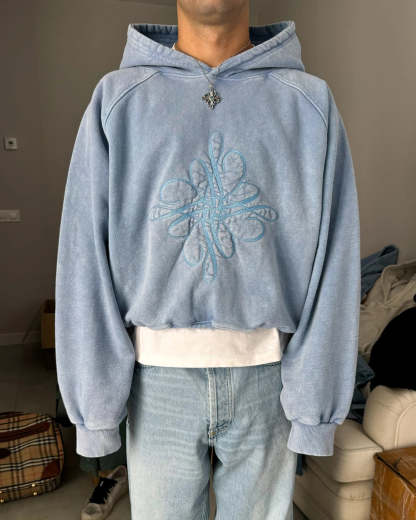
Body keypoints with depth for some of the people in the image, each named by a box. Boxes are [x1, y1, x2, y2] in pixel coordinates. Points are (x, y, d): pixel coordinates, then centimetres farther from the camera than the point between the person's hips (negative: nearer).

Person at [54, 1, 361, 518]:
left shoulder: (310, 102, 1)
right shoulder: (117, 97, 1)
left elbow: (332, 264, -3)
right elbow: (84, 258, -4)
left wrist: (316, 403, -5)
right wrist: (93, 402, -6)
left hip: (267, 376, 1)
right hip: (158, 376, 0)